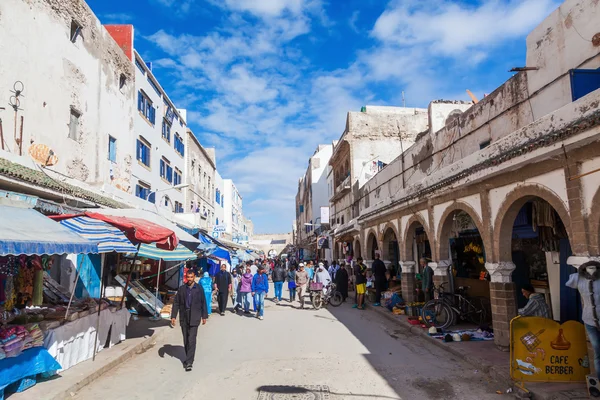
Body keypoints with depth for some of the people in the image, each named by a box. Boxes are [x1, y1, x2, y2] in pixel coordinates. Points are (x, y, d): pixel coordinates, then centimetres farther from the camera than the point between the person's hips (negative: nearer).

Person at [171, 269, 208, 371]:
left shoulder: (199, 288, -1)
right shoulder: (181, 288, 3)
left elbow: (203, 303, 5)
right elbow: (176, 303, 5)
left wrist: (204, 316, 5)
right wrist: (173, 316, -2)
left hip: (194, 318, -3)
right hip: (184, 318, 3)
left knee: (191, 340, -9)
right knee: (186, 340, 12)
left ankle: (189, 362, -7)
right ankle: (188, 358, 28)